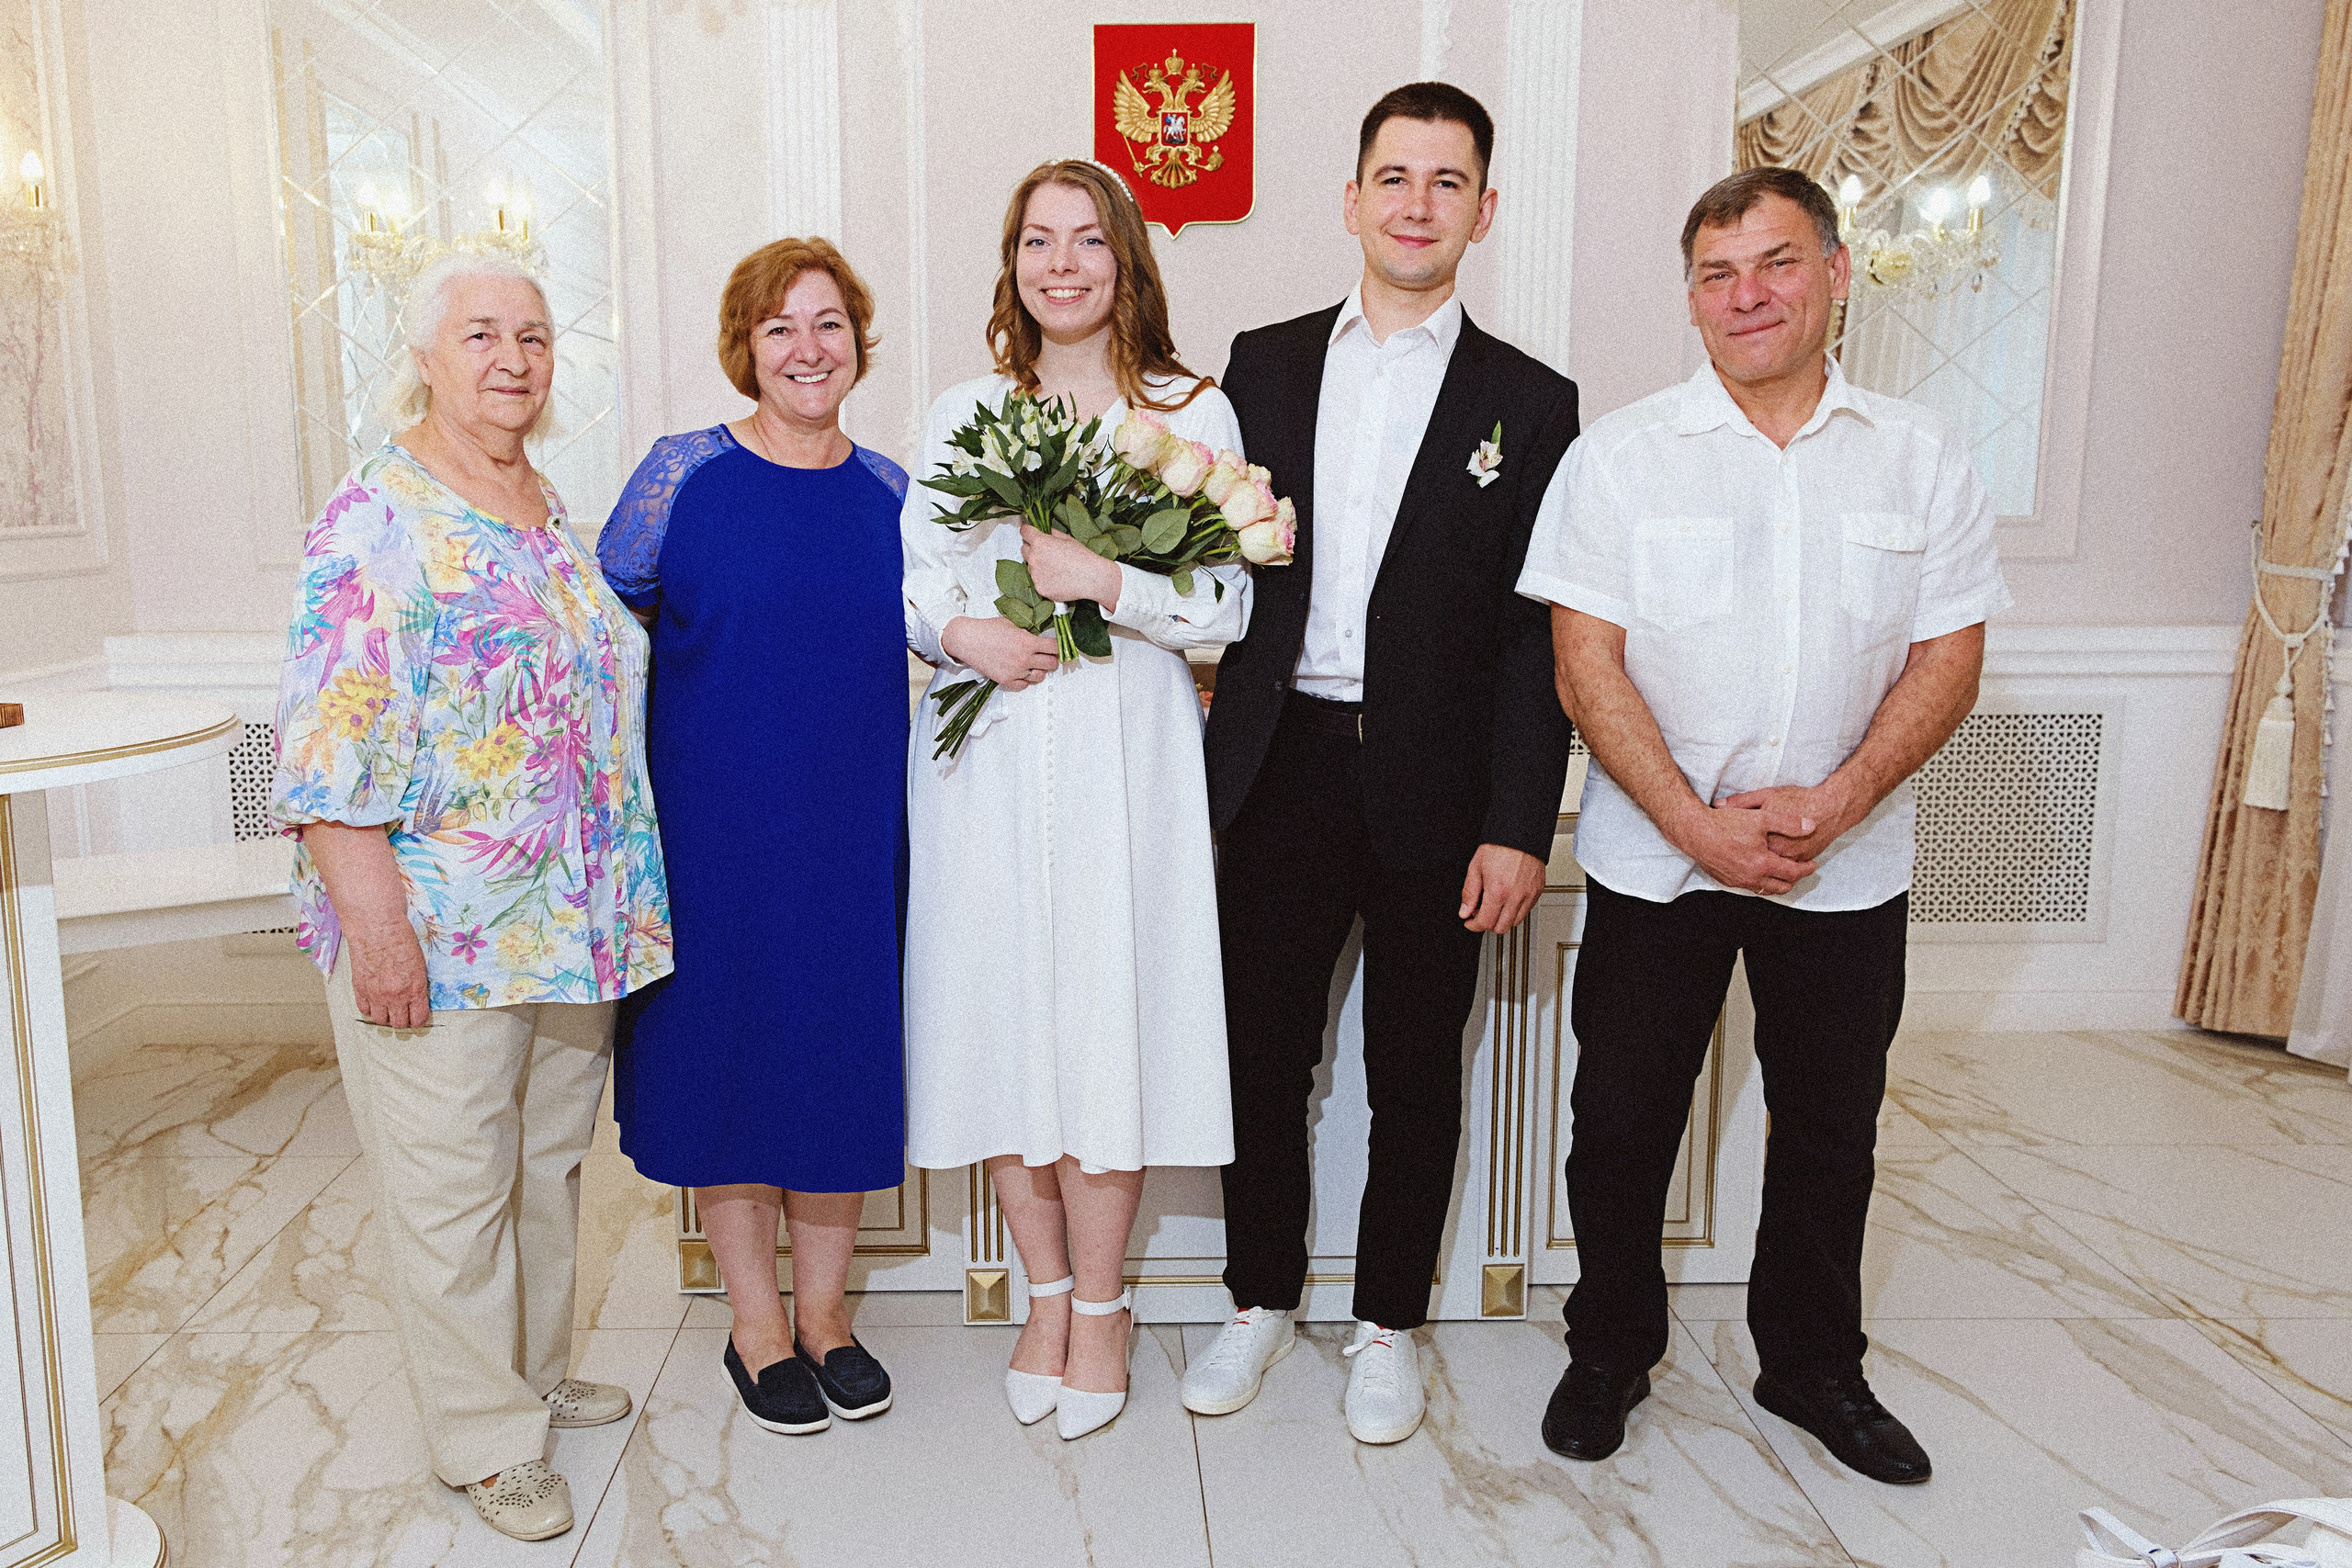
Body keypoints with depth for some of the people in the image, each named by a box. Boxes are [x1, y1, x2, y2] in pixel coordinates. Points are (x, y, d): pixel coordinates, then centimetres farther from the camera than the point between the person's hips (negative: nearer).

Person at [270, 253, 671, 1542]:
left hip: (572, 916, 8)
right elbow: (333, 734, -17)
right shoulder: (376, 515, -11)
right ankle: (485, 1436, 21)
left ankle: (531, 1371, 38)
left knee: (548, 1159, 19)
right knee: (451, 1184, 5)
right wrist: (376, 917, -21)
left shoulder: (549, 512, 12)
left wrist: (622, 892, 17)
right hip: (440, 925, -7)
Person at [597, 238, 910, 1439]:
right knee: (728, 1043, 6)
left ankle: (824, 1310, 28)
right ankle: (757, 1326, 25)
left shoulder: (888, 491, 6)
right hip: (717, 819, -2)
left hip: (852, 822, 3)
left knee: (845, 1046, 9)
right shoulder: (684, 473, -3)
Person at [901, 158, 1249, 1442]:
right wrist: (966, 634, -11)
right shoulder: (960, 415, 12)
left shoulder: (1193, 412, 4)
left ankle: (1100, 1307, 20)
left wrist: (1100, 579, -17)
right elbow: (915, 578, 10)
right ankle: (1048, 1296, 24)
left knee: (1107, 1010, 0)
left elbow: (1226, 606, -2)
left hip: (1125, 753, -2)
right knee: (999, 1011, 5)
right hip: (987, 754, 3)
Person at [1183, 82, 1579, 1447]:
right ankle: (1263, 1297, 33)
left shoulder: (1530, 402, 1)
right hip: (1284, 765, 2)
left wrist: (1519, 827, -8)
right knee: (1264, 1053, 11)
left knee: (1416, 1074, 11)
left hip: (1437, 785, -1)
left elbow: (1536, 635, -3)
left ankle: (1390, 1322, 31)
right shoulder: (1265, 363, 8)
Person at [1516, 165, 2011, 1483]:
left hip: (1851, 868, 2)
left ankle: (1814, 1364, 36)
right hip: (1657, 860, -1)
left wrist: (1829, 805, -15)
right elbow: (1589, 667, -8)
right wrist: (1702, 828, -15)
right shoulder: (1622, 456, -4)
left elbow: (1950, 661, -1)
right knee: (1624, 1118, 8)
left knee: (1832, 1126, 15)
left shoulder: (1922, 456, 2)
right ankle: (1611, 1352, 30)